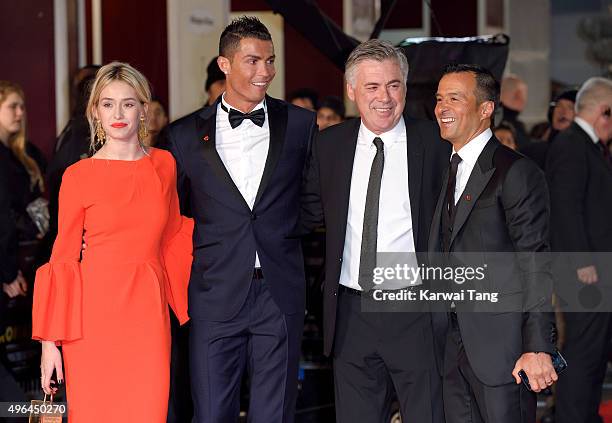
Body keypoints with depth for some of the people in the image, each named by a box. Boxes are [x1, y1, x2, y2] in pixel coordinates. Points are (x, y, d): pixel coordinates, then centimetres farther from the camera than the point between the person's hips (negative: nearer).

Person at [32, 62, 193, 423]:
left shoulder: (164, 165, 9)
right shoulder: (78, 177, -1)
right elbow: (64, 256, 0)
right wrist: (50, 341, -3)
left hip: (149, 312, 3)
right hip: (96, 312, -2)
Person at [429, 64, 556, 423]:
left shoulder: (517, 173, -10)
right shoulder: (447, 171, 15)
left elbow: (536, 266, -14)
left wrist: (537, 348, -19)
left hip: (501, 343, -7)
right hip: (454, 341, 7)